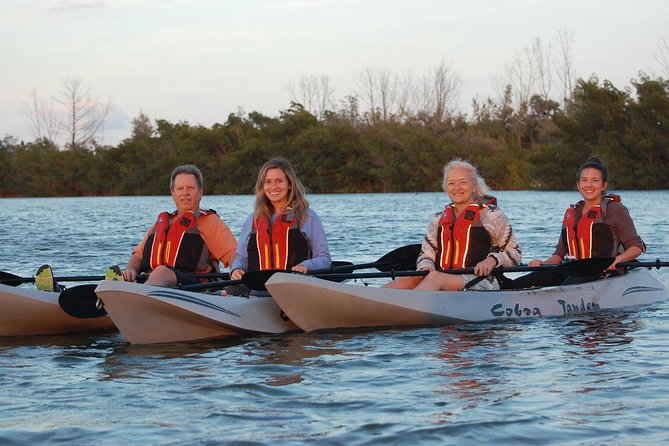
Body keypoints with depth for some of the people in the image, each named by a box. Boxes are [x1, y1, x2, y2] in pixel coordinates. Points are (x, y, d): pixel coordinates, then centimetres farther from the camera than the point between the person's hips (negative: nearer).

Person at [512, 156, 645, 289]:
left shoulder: (615, 210, 5)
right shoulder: (570, 214, 23)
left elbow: (636, 247, 0)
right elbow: (560, 254, 24)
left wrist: (618, 259, -20)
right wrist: (543, 263, 2)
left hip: (604, 273, -6)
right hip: (574, 273, 6)